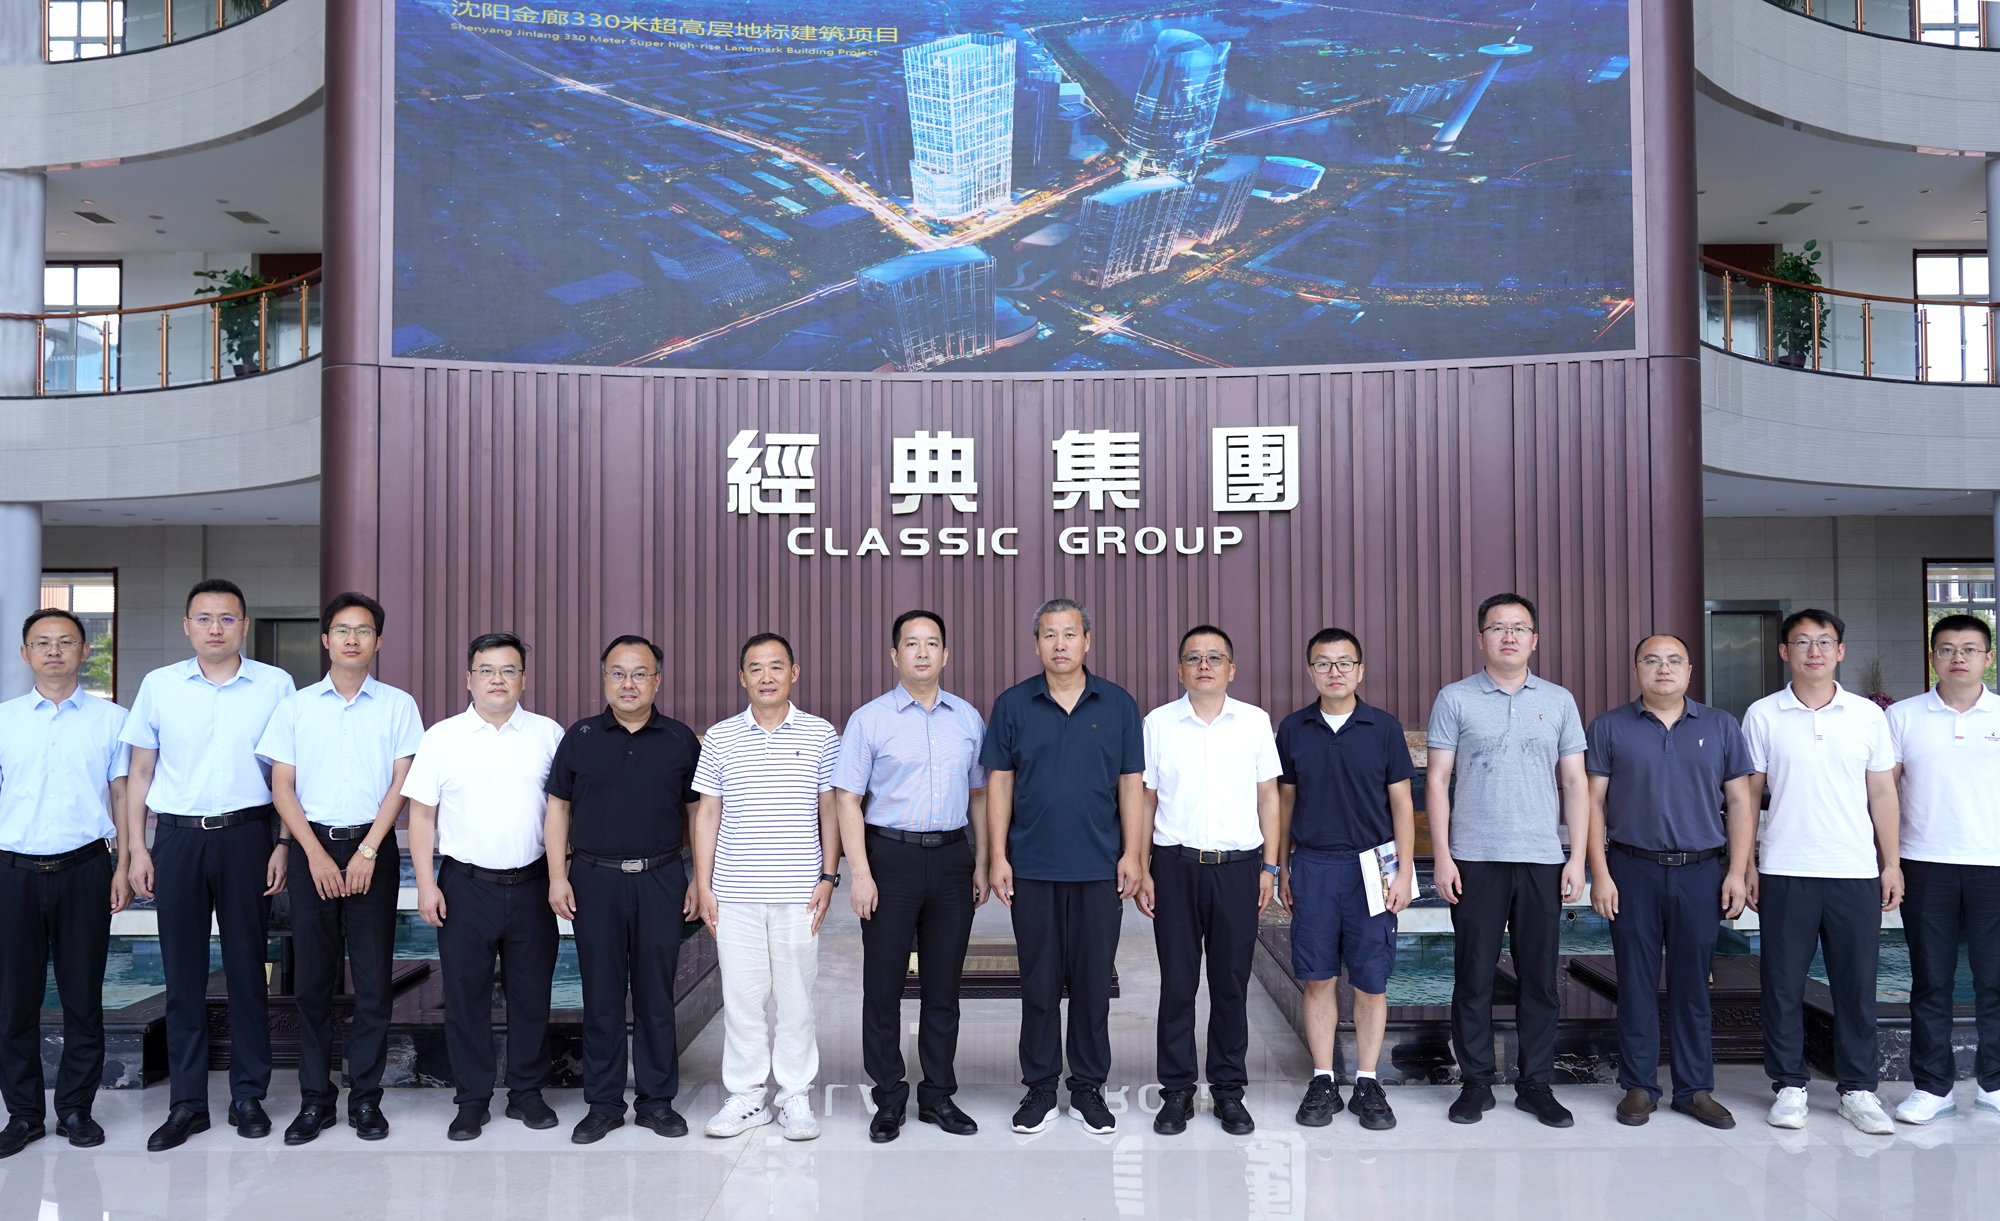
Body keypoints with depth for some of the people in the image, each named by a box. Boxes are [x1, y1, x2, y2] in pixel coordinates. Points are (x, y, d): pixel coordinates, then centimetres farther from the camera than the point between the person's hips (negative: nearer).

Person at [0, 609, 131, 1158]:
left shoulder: (111, 719, 5)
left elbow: (124, 797, 6)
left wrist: (124, 866, -1)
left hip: (84, 869, -1)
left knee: (83, 995, 5)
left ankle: (75, 1108, 17)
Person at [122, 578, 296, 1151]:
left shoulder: (275, 685, 1)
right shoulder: (159, 686, 5)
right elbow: (140, 772, 9)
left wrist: (283, 845, -3)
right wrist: (136, 848, 3)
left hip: (247, 833, -1)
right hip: (178, 838, 1)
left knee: (247, 968, 5)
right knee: (183, 972, 6)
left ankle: (249, 1095, 17)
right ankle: (187, 1102, 16)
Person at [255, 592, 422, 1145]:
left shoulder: (397, 706, 4)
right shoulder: (296, 707, 7)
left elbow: (401, 784, 0)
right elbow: (282, 787, 4)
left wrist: (367, 852, -9)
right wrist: (316, 854, -6)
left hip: (373, 846, -1)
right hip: (312, 846, 1)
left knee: (373, 979, 0)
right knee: (312, 978, 4)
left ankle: (366, 1097, 11)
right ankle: (315, 1098, 14)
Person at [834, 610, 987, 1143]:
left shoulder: (968, 718, 9)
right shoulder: (869, 719, -1)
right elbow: (847, 799, -4)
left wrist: (982, 861, 9)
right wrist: (860, 873, -11)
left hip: (952, 858, 3)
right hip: (891, 857, -3)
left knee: (944, 983, 9)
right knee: (883, 983, 3)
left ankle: (938, 1095, 21)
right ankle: (888, 1099, 16)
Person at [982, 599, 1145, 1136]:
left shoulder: (1117, 704, 4)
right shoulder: (1013, 704, 3)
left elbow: (1131, 784, 4)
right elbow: (999, 783, 3)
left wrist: (1133, 854, -2)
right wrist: (997, 856, -3)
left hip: (1100, 868, 0)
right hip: (1032, 868, 0)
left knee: (1094, 980, 6)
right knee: (1039, 981, 6)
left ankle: (1089, 1088, 20)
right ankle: (1040, 1088, 19)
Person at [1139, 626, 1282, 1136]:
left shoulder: (1255, 722, 6)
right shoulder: (1157, 724, 4)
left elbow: (1268, 796, 9)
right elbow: (1144, 800, 6)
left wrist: (1270, 866, 4)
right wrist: (1140, 869, 2)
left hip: (1238, 865, 1)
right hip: (1175, 864, 0)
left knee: (1232, 982, 6)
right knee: (1177, 982, 4)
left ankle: (1229, 1090, 18)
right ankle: (1177, 1091, 15)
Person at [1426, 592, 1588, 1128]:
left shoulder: (1559, 701, 9)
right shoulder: (1455, 699, 3)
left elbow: (1575, 782, 9)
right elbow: (1437, 780, 2)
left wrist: (1578, 856, 2)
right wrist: (1441, 855, -5)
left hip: (1542, 861, 2)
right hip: (1474, 860, -2)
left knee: (1540, 977, 7)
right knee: (1474, 976, 4)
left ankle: (1536, 1084, 19)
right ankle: (1476, 1083, 15)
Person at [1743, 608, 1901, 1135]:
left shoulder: (1868, 715, 5)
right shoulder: (1762, 715, 1)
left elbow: (1883, 794, 9)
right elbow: (1747, 794, 4)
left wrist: (1892, 863, 5)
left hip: (1856, 872, 1)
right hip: (1784, 872, -1)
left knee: (1856, 984, 7)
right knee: (1783, 983, 5)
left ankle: (1858, 1088, 20)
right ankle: (1789, 1086, 16)